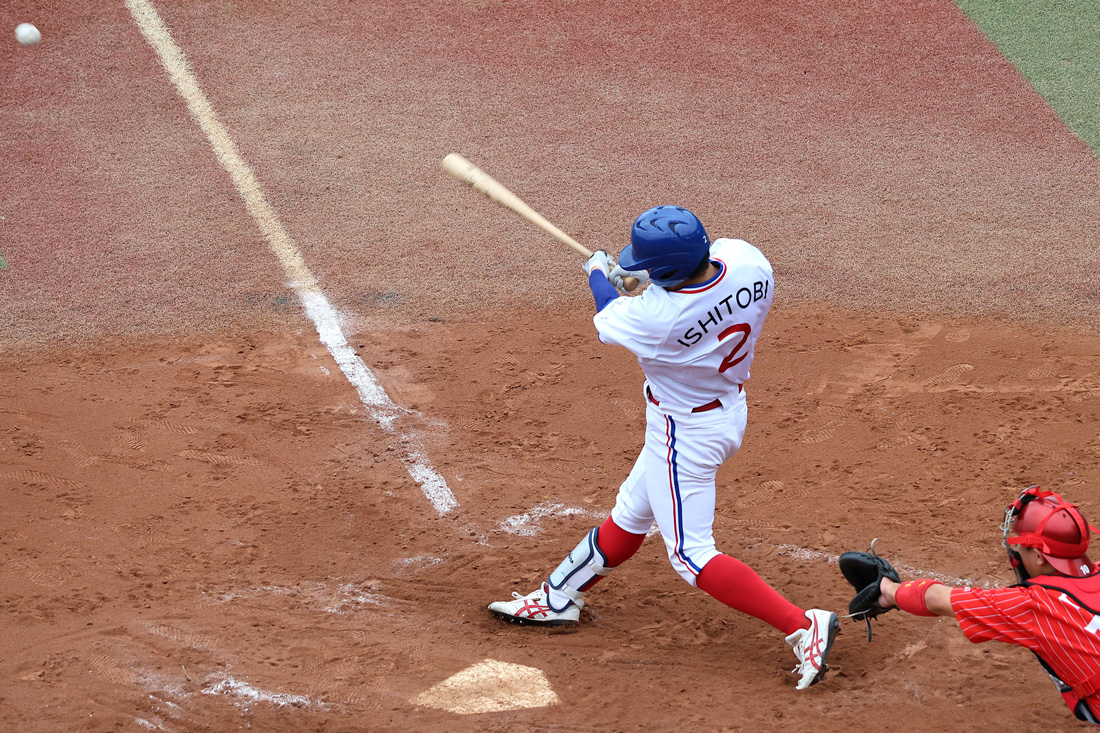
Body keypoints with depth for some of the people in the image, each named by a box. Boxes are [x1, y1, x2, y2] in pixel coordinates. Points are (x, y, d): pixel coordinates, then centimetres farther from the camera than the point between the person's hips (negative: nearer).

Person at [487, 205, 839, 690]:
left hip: (684, 434, -9)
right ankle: (558, 599, 42)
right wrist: (646, 276, 6)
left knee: (691, 555, 1)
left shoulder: (657, 318, -35)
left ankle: (803, 626, -5)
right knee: (631, 513, 23)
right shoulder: (749, 262, -20)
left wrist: (598, 273, 10)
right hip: (729, 408, 9)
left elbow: (608, 316, -10)